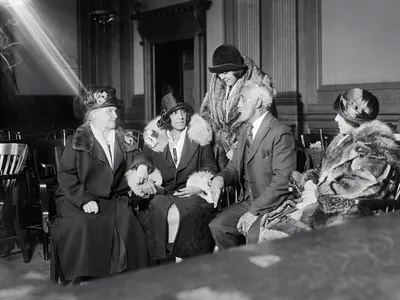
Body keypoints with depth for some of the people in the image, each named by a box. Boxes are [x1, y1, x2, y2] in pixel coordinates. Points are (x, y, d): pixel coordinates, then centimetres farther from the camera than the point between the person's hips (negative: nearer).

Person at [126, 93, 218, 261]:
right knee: (162, 213, -33)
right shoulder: (153, 139, 11)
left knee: (188, 213, -34)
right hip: (163, 193, 1)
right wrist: (145, 183, -7)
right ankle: (168, 259, -19)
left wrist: (199, 187, -8)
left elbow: (210, 168, 10)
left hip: (191, 193, -1)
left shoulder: (199, 136, 8)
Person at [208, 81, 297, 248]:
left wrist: (254, 211, -22)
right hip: (247, 202, 8)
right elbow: (234, 167, 17)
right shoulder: (245, 132, 15)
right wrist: (220, 178, -7)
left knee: (254, 234, -30)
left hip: (273, 206, -8)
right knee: (217, 225, -9)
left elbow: (282, 180, -20)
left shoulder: (281, 134, -14)